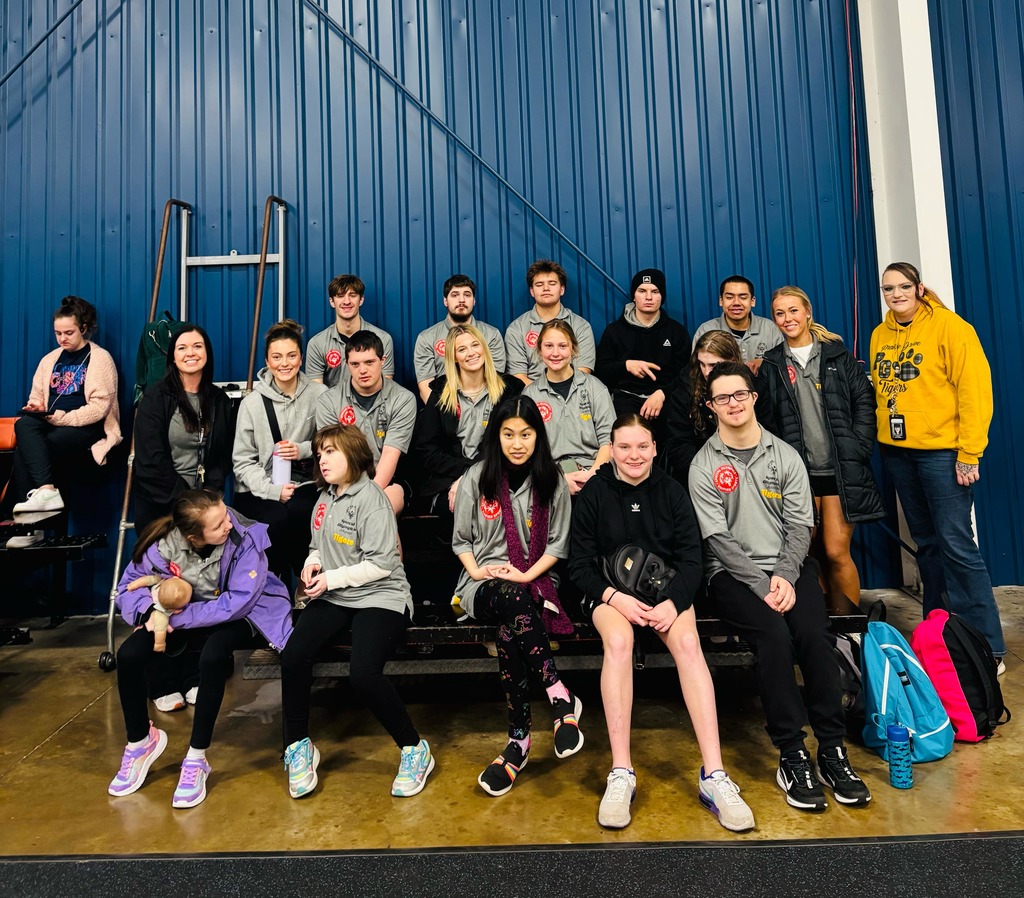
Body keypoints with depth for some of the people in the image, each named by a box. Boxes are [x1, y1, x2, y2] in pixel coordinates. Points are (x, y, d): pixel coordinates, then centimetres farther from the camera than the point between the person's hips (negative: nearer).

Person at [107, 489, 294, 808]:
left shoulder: (245, 539, -30)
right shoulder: (164, 545, -21)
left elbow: (237, 602, -32)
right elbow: (128, 586, -9)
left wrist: (178, 618, -30)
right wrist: (151, 612, -30)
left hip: (242, 614, -4)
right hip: (185, 613, 4)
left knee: (212, 656, -34)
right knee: (129, 654, -14)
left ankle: (197, 759, -13)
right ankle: (141, 741, 14)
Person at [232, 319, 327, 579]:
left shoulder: (319, 394, 2)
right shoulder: (252, 402, 1)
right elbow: (243, 461, 0)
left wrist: (304, 449, -14)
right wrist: (272, 490, -14)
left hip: (304, 484, 0)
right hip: (260, 491, 0)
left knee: (299, 513, -32)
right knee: (277, 519, -30)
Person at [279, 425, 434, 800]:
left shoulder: (370, 498, -11)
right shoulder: (325, 498, 14)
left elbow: (382, 564, -16)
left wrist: (332, 578, -13)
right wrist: (313, 562, 3)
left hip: (380, 597, -7)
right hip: (333, 598, 7)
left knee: (363, 673, -28)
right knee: (293, 655, -19)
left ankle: (415, 750, -4)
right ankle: (298, 746, 4)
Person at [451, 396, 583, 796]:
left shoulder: (552, 481, 6)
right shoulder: (476, 478, 6)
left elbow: (558, 542, 5)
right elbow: (461, 539, 11)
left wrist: (527, 574, -10)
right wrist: (475, 570, -7)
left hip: (534, 581, 0)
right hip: (484, 584, 0)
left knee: (509, 632, -35)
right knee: (513, 600, -38)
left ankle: (519, 740, -24)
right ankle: (562, 698, -33)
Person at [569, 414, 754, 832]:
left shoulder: (672, 491, 5)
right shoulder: (593, 493, 0)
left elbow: (691, 559, 0)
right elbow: (580, 563, -2)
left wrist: (672, 602, -19)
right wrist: (616, 597, -19)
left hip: (666, 589, 2)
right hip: (609, 591, -1)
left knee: (688, 641, -29)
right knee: (619, 641, -33)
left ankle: (713, 775, -27)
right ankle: (621, 774, -28)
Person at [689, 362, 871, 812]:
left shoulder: (785, 456, 9)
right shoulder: (703, 466, 1)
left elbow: (799, 525, 4)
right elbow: (718, 539, -7)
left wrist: (785, 576, -13)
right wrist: (763, 586, -16)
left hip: (788, 567, 3)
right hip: (733, 573, -2)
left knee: (813, 634, -25)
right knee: (774, 634, -29)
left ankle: (832, 750, -12)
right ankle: (792, 755, -17)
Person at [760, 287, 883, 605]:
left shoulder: (837, 354, 8)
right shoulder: (771, 365, 10)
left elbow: (864, 401, 5)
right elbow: (766, 418, 6)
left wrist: (859, 449, -5)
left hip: (842, 470, -1)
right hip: (798, 472, 1)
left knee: (837, 552, -3)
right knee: (808, 554, 3)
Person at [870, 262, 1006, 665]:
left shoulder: (948, 326, -7)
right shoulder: (880, 335, 9)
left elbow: (974, 389, -12)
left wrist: (969, 453, -15)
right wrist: (881, 428, 6)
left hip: (942, 450, -6)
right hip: (898, 451, 6)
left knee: (956, 545, -7)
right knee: (926, 543, 14)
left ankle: (986, 646, 5)